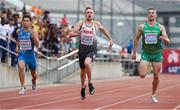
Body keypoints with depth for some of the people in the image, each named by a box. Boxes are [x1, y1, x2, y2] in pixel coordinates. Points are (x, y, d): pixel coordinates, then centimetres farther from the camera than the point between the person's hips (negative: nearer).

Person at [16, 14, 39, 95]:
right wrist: (17, 46, 9)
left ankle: (33, 82, 54)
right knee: (20, 67, -30)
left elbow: (37, 45, -18)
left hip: (30, 54, 0)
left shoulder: (33, 32, -10)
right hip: (21, 53, 0)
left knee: (33, 73, 16)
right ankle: (22, 87, -20)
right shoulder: (19, 31, -1)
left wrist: (33, 35, -28)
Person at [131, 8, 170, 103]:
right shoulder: (142, 27, 1)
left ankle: (153, 95, 23)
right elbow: (136, 39, 12)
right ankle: (141, 67, 22)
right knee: (142, 75, -15)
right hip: (145, 53, 0)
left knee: (156, 77, 3)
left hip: (157, 54, 1)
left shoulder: (160, 27, -1)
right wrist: (134, 52, 9)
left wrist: (164, 39, -26)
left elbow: (168, 42, -3)